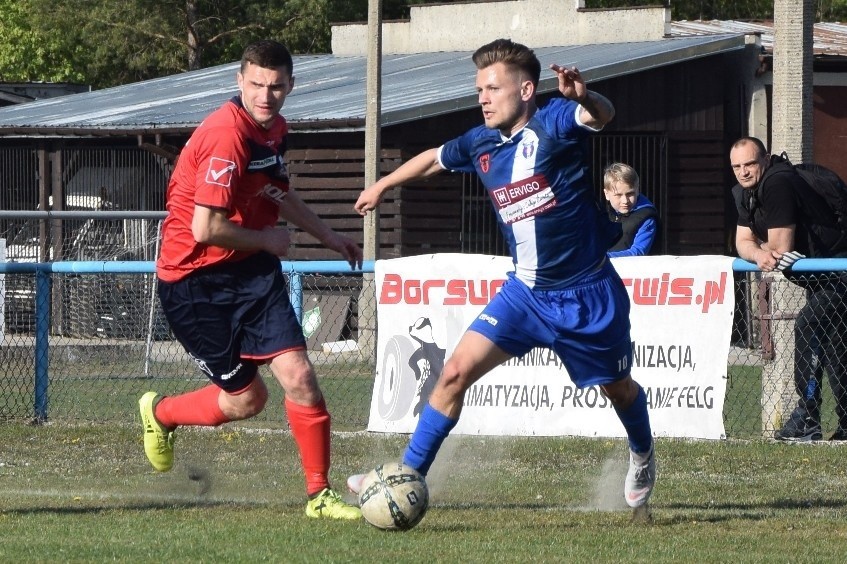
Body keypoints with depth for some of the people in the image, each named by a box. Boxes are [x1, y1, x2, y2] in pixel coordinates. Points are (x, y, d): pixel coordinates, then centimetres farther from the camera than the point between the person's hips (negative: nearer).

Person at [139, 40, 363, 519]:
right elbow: (205, 229, -27)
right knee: (246, 398, 2)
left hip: (252, 271, 7)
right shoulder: (226, 136, -24)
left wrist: (328, 236, 31)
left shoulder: (275, 130, 6)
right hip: (195, 279, -7)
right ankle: (159, 412, 32)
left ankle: (319, 494, 4)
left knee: (299, 377, -8)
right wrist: (267, 239, -12)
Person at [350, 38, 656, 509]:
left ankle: (643, 455, 49)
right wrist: (384, 184, 35)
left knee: (619, 389, 18)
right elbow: (435, 159, 21)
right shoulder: (481, 145, 0)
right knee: (457, 372, -10)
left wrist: (584, 97, -62)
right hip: (527, 291, 4)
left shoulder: (554, 125, -17)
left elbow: (602, 116, -38)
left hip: (589, 294, -4)